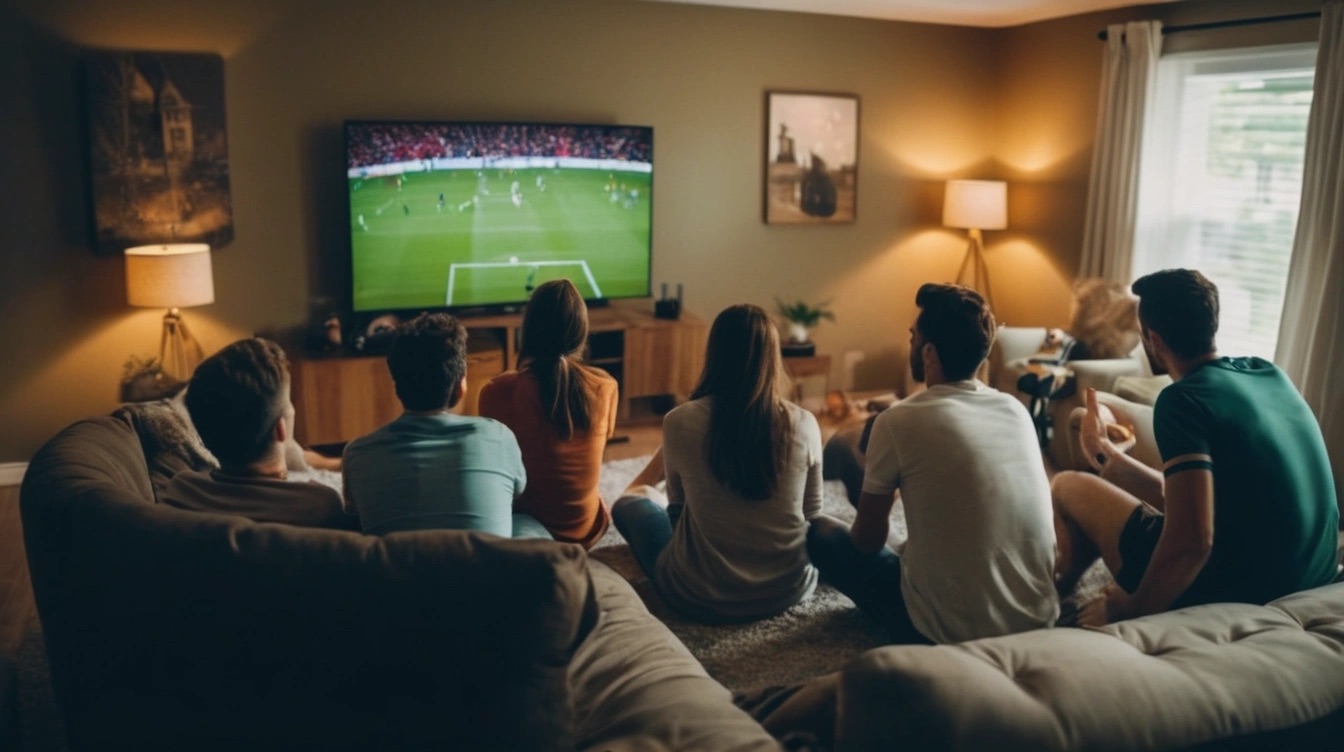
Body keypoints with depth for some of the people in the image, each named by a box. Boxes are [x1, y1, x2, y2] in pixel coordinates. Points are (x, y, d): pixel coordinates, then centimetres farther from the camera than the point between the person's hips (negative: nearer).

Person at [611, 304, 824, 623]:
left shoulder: (681, 421, -16)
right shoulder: (803, 424, -11)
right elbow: (811, 512, 5)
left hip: (700, 595, -2)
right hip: (788, 588, 3)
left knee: (629, 503, 25)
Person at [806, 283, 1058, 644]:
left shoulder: (897, 422, -14)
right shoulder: (1016, 409, 2)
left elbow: (867, 540, -1)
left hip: (952, 632, -6)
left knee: (821, 533, 13)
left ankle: (922, 635, 14)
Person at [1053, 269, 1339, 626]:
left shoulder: (1182, 400, -20)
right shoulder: (1269, 373, 5)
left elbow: (1191, 542, -30)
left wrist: (1126, 613, -15)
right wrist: (1105, 452, 24)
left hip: (1229, 592, -9)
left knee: (1067, 486, 7)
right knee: (1117, 475, 25)